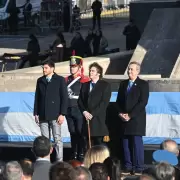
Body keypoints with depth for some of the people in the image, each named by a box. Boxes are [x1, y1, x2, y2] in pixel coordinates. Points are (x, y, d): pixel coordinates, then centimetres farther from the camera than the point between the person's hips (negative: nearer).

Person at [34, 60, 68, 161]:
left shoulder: (60, 80, 0)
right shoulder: (40, 81, 12)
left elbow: (64, 98, -3)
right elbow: (37, 98, 14)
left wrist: (62, 114, -9)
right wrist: (36, 113, 8)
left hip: (55, 115, -4)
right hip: (43, 115, 4)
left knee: (57, 139, -3)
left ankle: (59, 161, -1)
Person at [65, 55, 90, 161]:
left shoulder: (85, 80, -4)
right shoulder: (67, 80, 13)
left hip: (79, 110, -5)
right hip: (69, 110, 5)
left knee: (80, 132, -4)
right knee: (72, 133, 9)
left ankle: (81, 155, 1)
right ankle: (74, 154, 15)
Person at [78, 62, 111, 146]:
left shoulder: (105, 85, 2)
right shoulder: (85, 85, 18)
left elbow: (104, 102, -6)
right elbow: (80, 101, 14)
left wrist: (92, 114, -11)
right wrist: (84, 112, -4)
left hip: (98, 119, -4)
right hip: (87, 119, 4)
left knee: (99, 144, -7)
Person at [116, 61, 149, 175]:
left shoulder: (143, 84, -2)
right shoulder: (123, 84, 15)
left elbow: (143, 102, -10)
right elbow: (119, 101, 16)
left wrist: (130, 115, -14)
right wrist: (120, 113, -2)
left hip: (137, 119, -5)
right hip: (124, 119, 5)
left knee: (137, 143, -6)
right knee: (126, 144, 3)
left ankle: (138, 169, -4)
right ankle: (128, 167, 6)